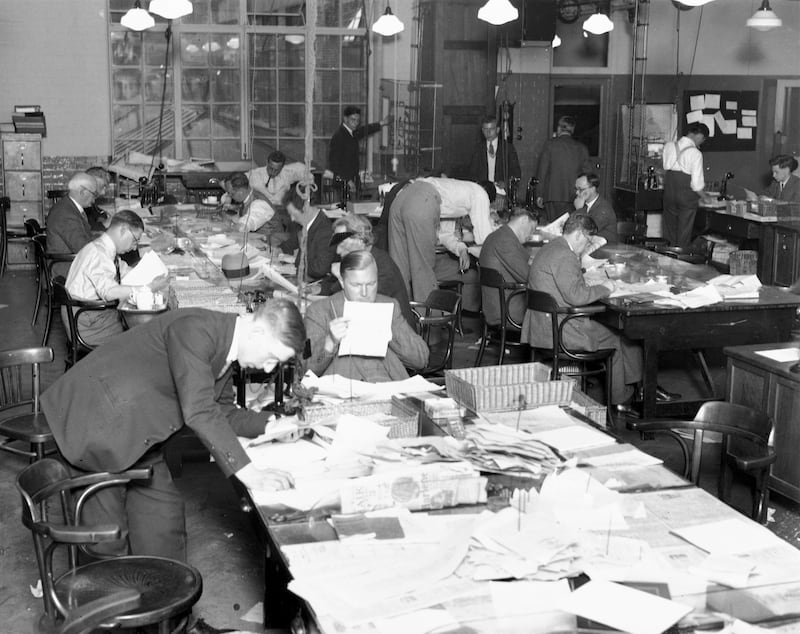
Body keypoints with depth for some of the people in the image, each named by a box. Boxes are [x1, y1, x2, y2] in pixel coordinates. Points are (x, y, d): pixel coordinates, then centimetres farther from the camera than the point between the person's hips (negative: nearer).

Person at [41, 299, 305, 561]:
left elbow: (223, 411, 14)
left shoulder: (222, 343, 3)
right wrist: (247, 472, -35)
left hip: (134, 435, 9)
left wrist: (269, 427, -3)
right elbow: (199, 412, -33)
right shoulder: (195, 329, -26)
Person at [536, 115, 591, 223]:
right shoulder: (582, 148, 9)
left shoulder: (550, 144, 1)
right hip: (574, 198, 3)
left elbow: (542, 171, 0)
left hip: (553, 195, -3)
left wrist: (540, 194, 5)